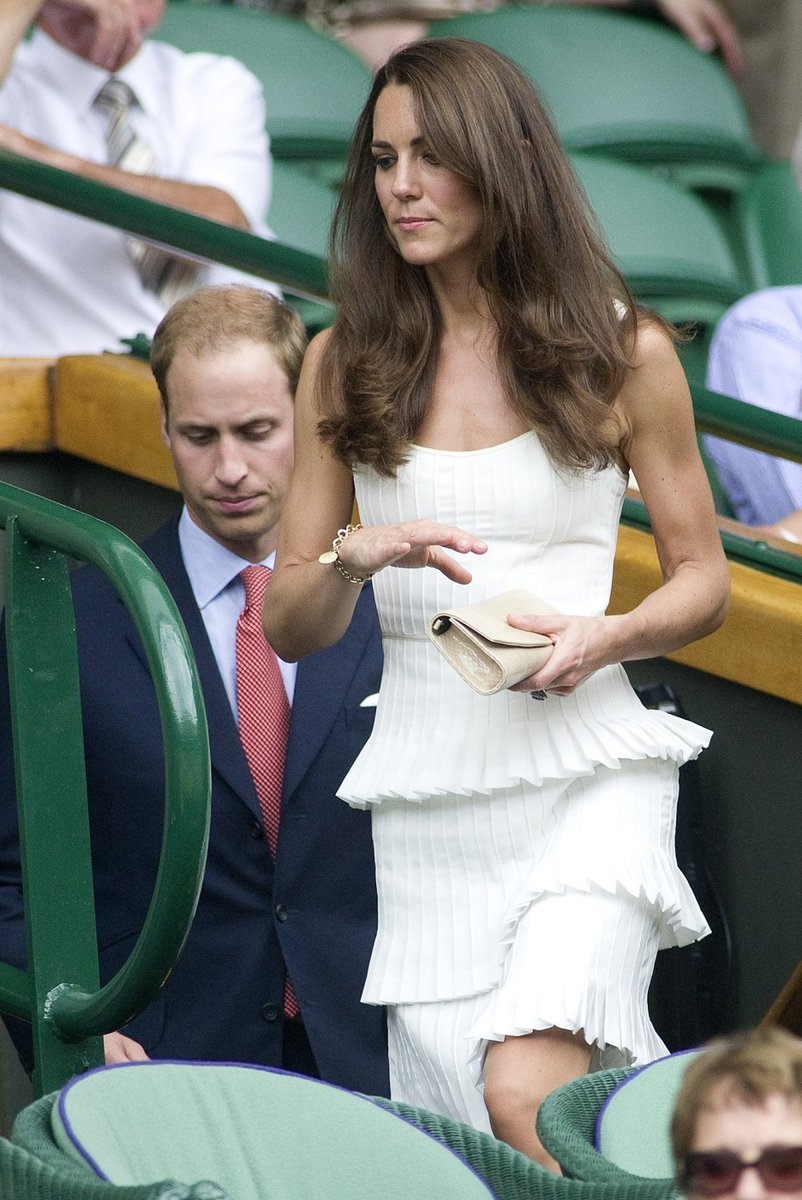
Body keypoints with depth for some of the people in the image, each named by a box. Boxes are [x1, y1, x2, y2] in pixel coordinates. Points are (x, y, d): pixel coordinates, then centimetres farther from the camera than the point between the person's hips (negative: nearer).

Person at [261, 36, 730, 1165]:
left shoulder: (623, 353, 3)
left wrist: (607, 638, -11)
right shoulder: (345, 363, 9)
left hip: (586, 777, -3)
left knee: (526, 1097, -24)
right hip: (427, 794, 3)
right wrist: (355, 557, -12)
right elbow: (287, 626, 11)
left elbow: (702, 578, 10)